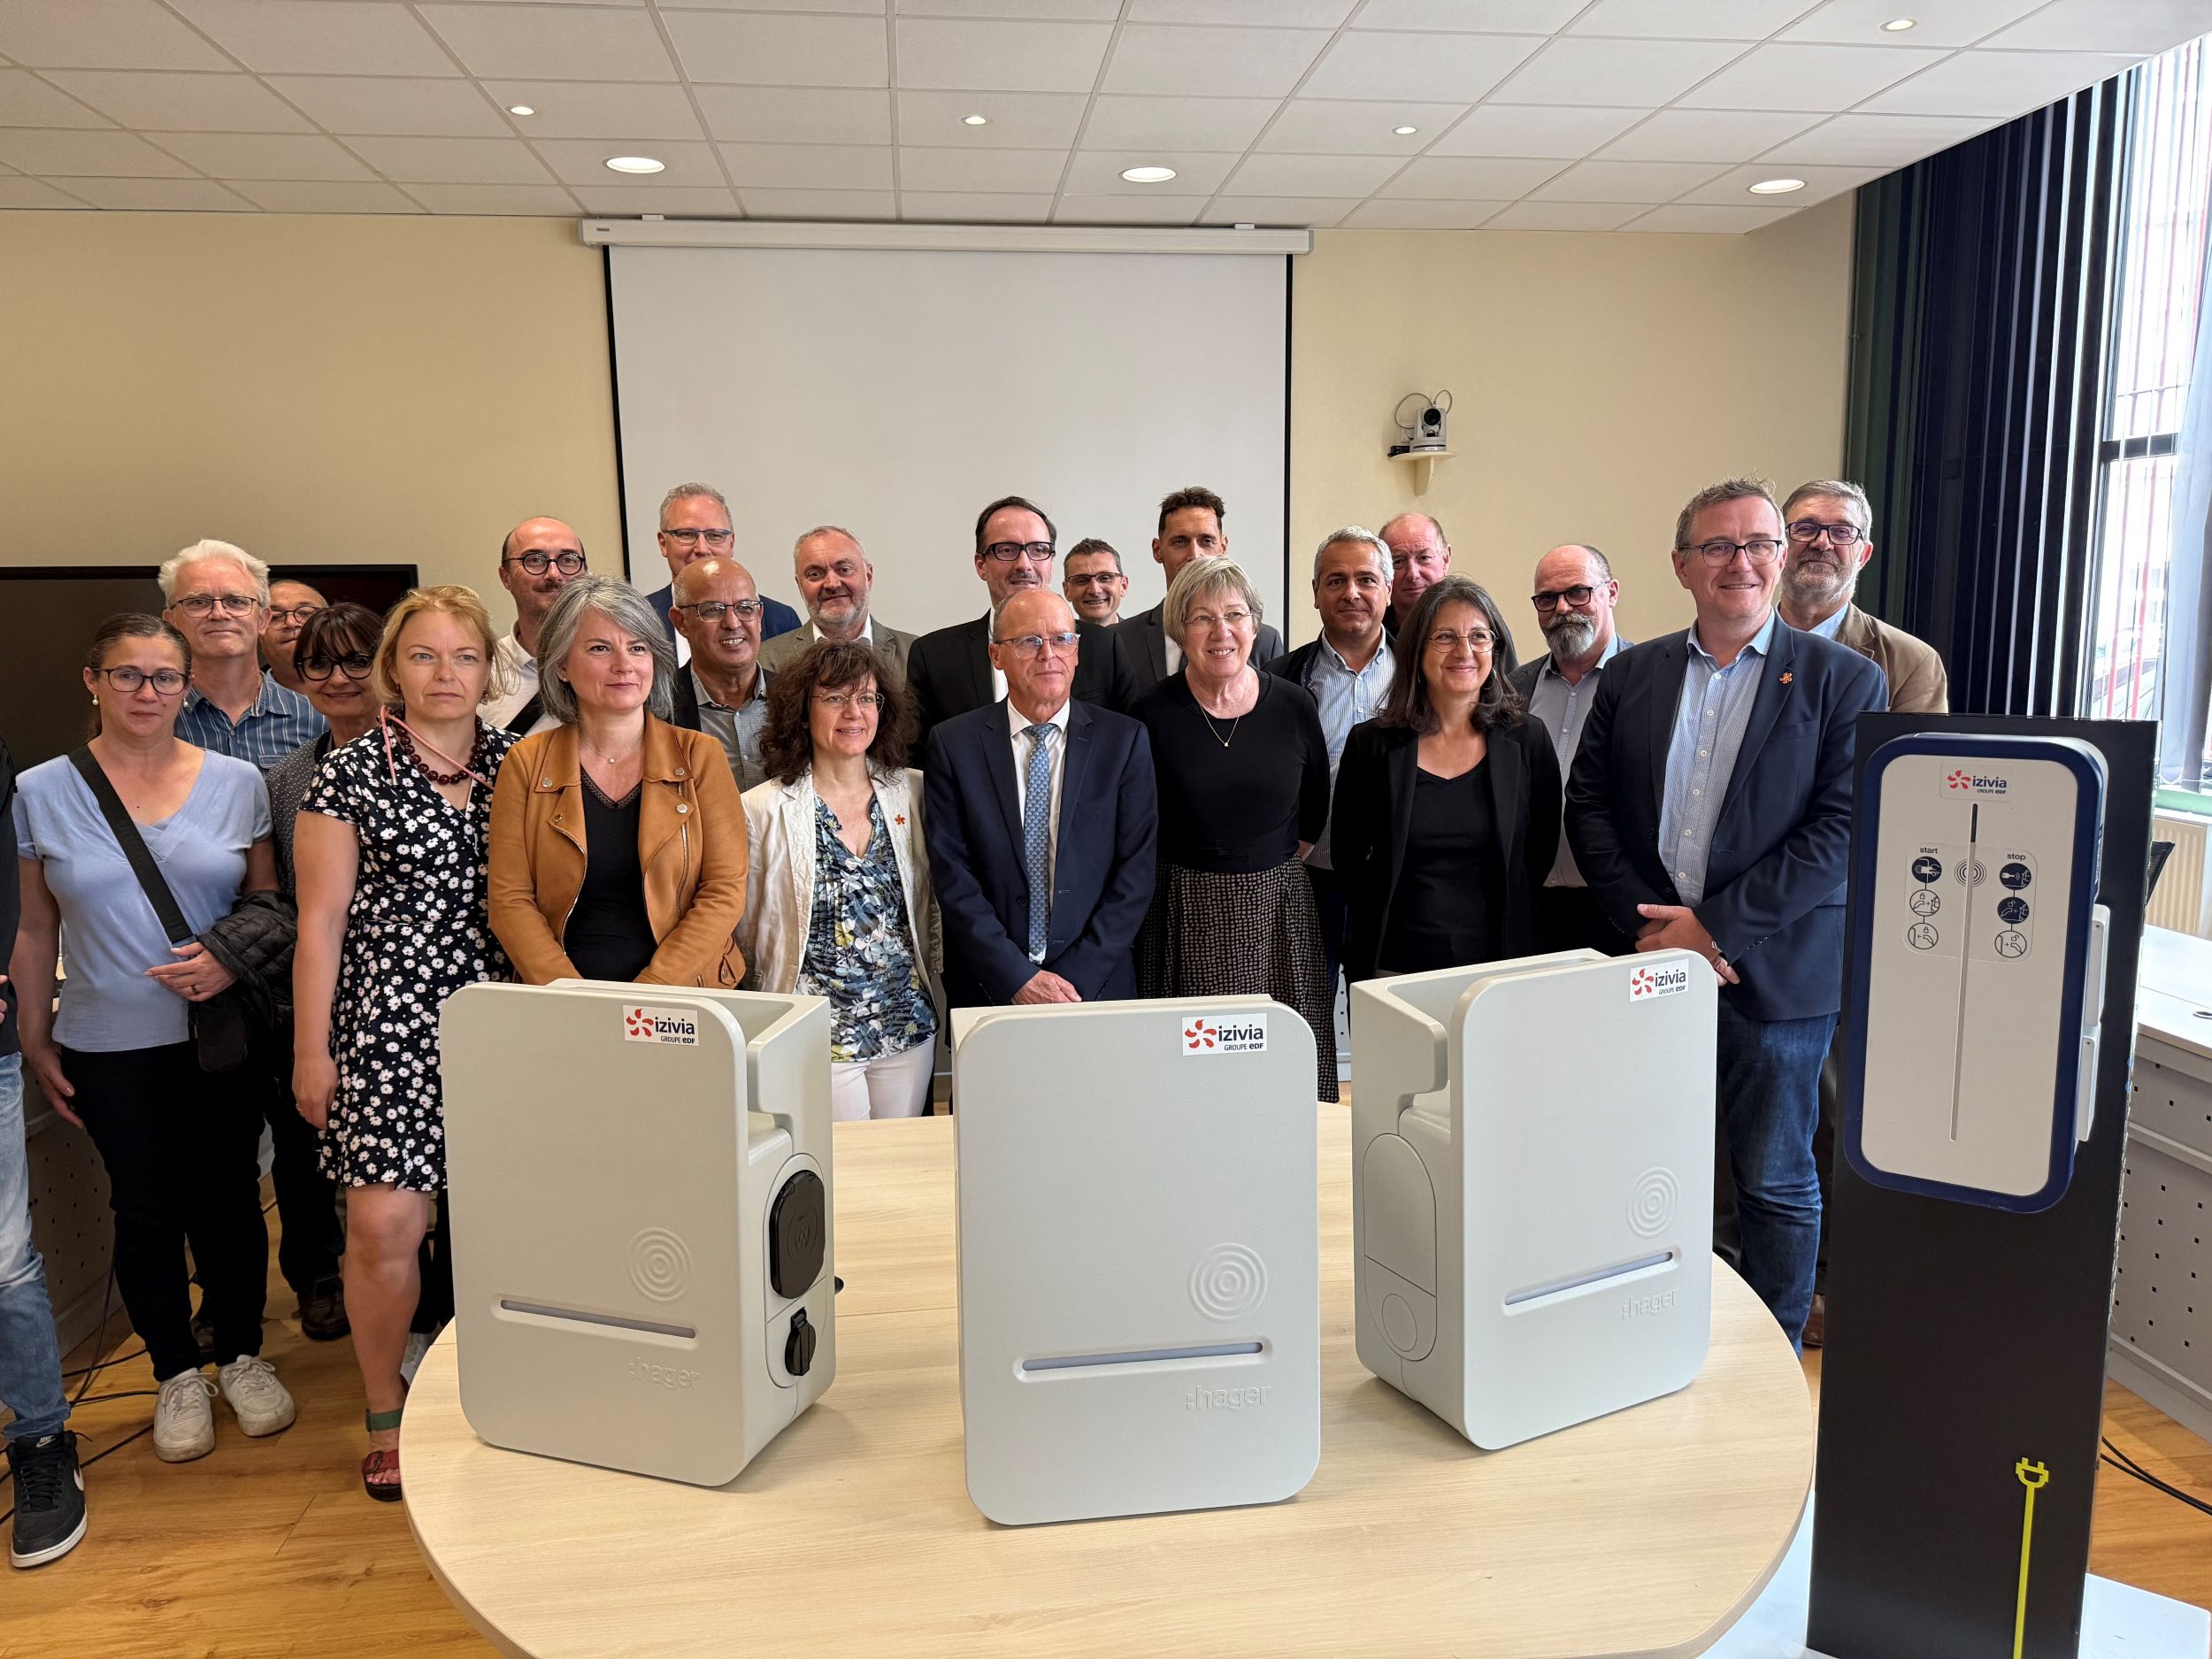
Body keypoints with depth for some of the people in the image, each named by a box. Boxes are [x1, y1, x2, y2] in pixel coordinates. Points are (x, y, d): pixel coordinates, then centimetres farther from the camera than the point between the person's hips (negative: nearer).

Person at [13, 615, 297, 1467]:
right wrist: (34, 1040, 5)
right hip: (110, 1047, 0)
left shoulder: (237, 781, 0)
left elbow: (271, 902, 7)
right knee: (146, 1210, 7)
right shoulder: (40, 793, 0)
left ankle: (242, 1355, 27)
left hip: (223, 1036, 0)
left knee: (228, 1198, 8)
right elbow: (35, 929, 6)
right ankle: (177, 1374, 25)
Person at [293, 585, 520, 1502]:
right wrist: (310, 1049, -1)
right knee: (385, 1226, -5)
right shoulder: (350, 772, -1)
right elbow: (320, 921, 0)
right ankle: (387, 1417, 17)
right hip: (388, 1022, -2)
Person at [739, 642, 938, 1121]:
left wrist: (926, 987, 12)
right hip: (818, 1038, -3)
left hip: (909, 1028, 4)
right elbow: (746, 933, 2)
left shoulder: (911, 794, 4)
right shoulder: (763, 810, -5)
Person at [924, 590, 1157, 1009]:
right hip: (987, 989, 0)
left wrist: (1078, 978, -13)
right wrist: (1016, 978, -14)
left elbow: (1137, 868, -5)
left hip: (1097, 986, 0)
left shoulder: (1125, 740, -2)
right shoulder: (953, 744, -2)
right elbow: (952, 875, -6)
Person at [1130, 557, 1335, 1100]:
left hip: (1282, 913, 2)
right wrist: (1206, 881, 3)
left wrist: (1273, 872, 9)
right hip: (1188, 916, -2)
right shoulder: (1153, 715, -5)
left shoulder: (1294, 705, 2)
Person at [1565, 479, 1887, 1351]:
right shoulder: (1632, 674, 8)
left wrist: (1715, 927, -15)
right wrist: (1649, 922, -9)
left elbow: (1840, 830, -10)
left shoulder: (1845, 680, -1)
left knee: (1776, 1182, 10)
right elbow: (1588, 806, 4)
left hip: (1771, 976, -2)